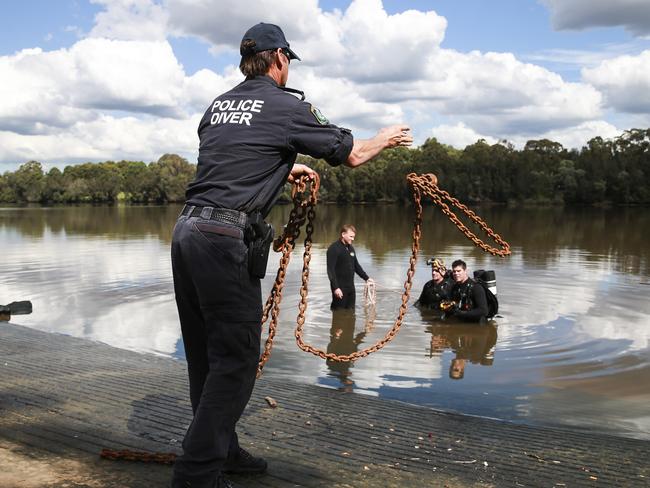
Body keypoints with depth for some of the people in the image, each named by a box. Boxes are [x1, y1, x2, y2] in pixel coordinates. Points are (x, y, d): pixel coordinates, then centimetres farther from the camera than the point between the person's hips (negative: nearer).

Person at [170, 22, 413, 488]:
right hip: (226, 239, -8)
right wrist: (387, 138, 28)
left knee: (206, 355, 15)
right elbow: (351, 155, 8)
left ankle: (220, 449, 28)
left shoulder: (219, 104, 19)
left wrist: (283, 168, 45)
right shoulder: (286, 106, -1)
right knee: (236, 359, 0)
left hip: (186, 230, 8)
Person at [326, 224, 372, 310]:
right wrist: (335, 287, -23)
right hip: (340, 287, -8)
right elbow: (330, 270, -18)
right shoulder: (334, 249, -13)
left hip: (350, 287, 8)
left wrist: (366, 278, 17)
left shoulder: (350, 248, 12)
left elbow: (356, 265, 23)